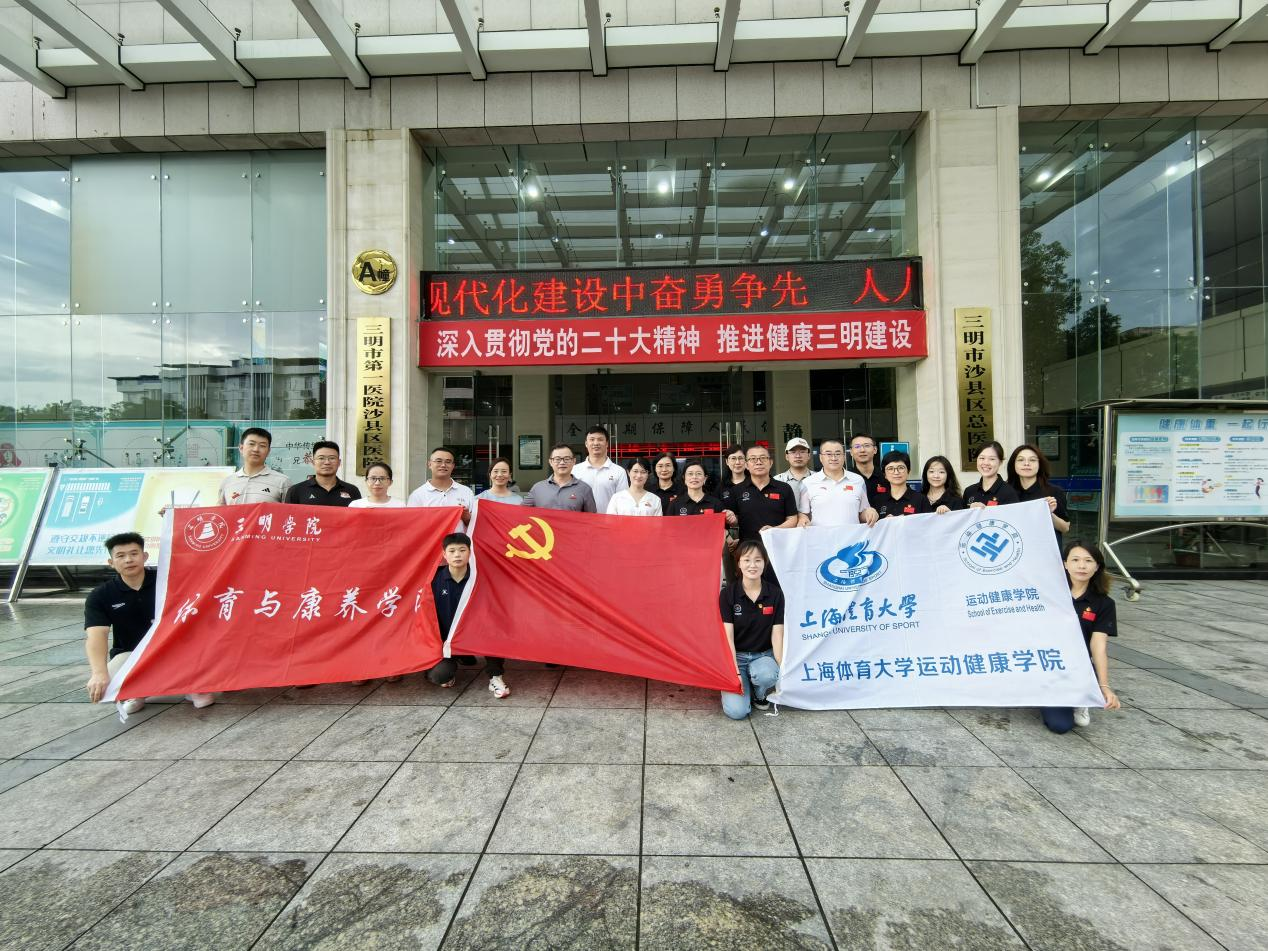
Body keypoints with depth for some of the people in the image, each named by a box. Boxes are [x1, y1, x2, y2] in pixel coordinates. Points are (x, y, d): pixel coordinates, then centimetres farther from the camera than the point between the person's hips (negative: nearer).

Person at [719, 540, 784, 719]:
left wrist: (781, 668, -12)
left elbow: (777, 634, -3)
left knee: (767, 675, -35)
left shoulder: (775, 593, -4)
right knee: (736, 711, -19)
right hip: (736, 655, -1)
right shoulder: (728, 594, -9)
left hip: (764, 655, 1)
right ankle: (745, 680, 14)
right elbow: (728, 636, -9)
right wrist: (735, 672, -16)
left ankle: (760, 695, 3)